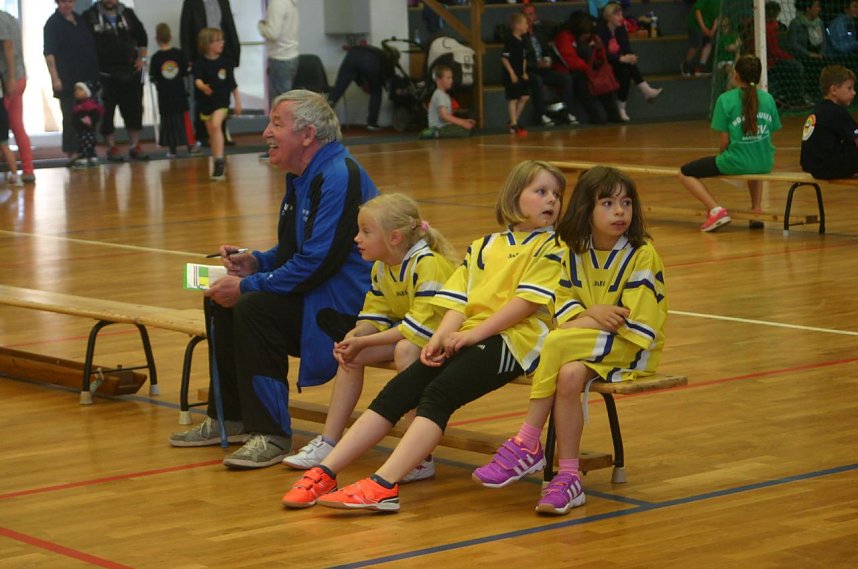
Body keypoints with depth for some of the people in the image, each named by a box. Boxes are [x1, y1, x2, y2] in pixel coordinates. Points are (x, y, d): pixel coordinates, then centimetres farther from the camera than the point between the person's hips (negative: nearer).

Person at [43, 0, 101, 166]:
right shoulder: (53, 23, -6)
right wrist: (55, 78, -21)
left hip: (87, 77, 7)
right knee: (70, 117, -6)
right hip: (67, 80, -7)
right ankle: (72, 153, -3)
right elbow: (49, 53, -12)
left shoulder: (79, 20, 14)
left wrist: (95, 74, 20)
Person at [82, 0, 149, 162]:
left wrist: (141, 58, 13)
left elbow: (141, 36, 20)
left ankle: (134, 146, 12)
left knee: (134, 109, 3)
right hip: (104, 74, -3)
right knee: (106, 112, 0)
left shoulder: (127, 14, 8)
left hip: (129, 71, 3)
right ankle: (112, 148, 9)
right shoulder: (90, 16, -5)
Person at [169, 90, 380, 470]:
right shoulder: (303, 177, 13)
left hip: (347, 303, -11)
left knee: (254, 307, -28)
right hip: (313, 294, 11)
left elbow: (316, 263, -27)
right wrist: (255, 263, 4)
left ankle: (271, 435, -22)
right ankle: (229, 419, 18)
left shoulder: (339, 178, -21)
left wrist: (247, 287, -21)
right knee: (219, 301, 9)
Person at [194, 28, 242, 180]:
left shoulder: (225, 62, -2)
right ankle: (218, 163, 25)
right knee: (212, 133, 11)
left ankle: (219, 160, -24)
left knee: (216, 125, -25)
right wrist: (202, 87, -43)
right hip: (205, 102, 2)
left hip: (221, 100, -2)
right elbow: (197, 79, -20)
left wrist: (238, 102, 10)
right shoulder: (201, 63, -7)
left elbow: (232, 83, 6)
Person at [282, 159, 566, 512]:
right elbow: (460, 299, 13)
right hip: (468, 338, 6)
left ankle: (383, 486, -38)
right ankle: (325, 473, -16)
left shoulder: (551, 247, 6)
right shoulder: (483, 247, 23)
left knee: (439, 393, -27)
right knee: (398, 390, -11)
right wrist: (441, 337, -6)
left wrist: (473, 334, -13)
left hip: (512, 339, -6)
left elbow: (527, 301, -6)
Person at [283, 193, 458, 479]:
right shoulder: (381, 267, 3)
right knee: (350, 352, 0)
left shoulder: (427, 264, -26)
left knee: (406, 350, -37)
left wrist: (363, 342, -28)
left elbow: (423, 326, -32)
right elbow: (375, 316, 7)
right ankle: (328, 442, 1)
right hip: (405, 333, 10)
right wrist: (354, 336, -17)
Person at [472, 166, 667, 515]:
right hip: (582, 344, 5)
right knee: (567, 374, -31)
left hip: (630, 348, -5)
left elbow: (634, 323, -16)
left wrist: (582, 322, -19)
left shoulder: (642, 256, -10)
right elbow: (563, 302, 7)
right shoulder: (575, 252, 7)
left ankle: (528, 443, -20)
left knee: (557, 345, -30)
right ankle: (568, 477, -29)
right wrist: (593, 313, -14)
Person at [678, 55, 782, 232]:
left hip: (735, 163, -6)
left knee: (685, 173, 10)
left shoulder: (726, 99, -10)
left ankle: (716, 210, -8)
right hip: (765, 164, 6)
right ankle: (757, 208, 32)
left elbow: (725, 140, -9)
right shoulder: (768, 98, 3)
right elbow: (769, 135, 6)